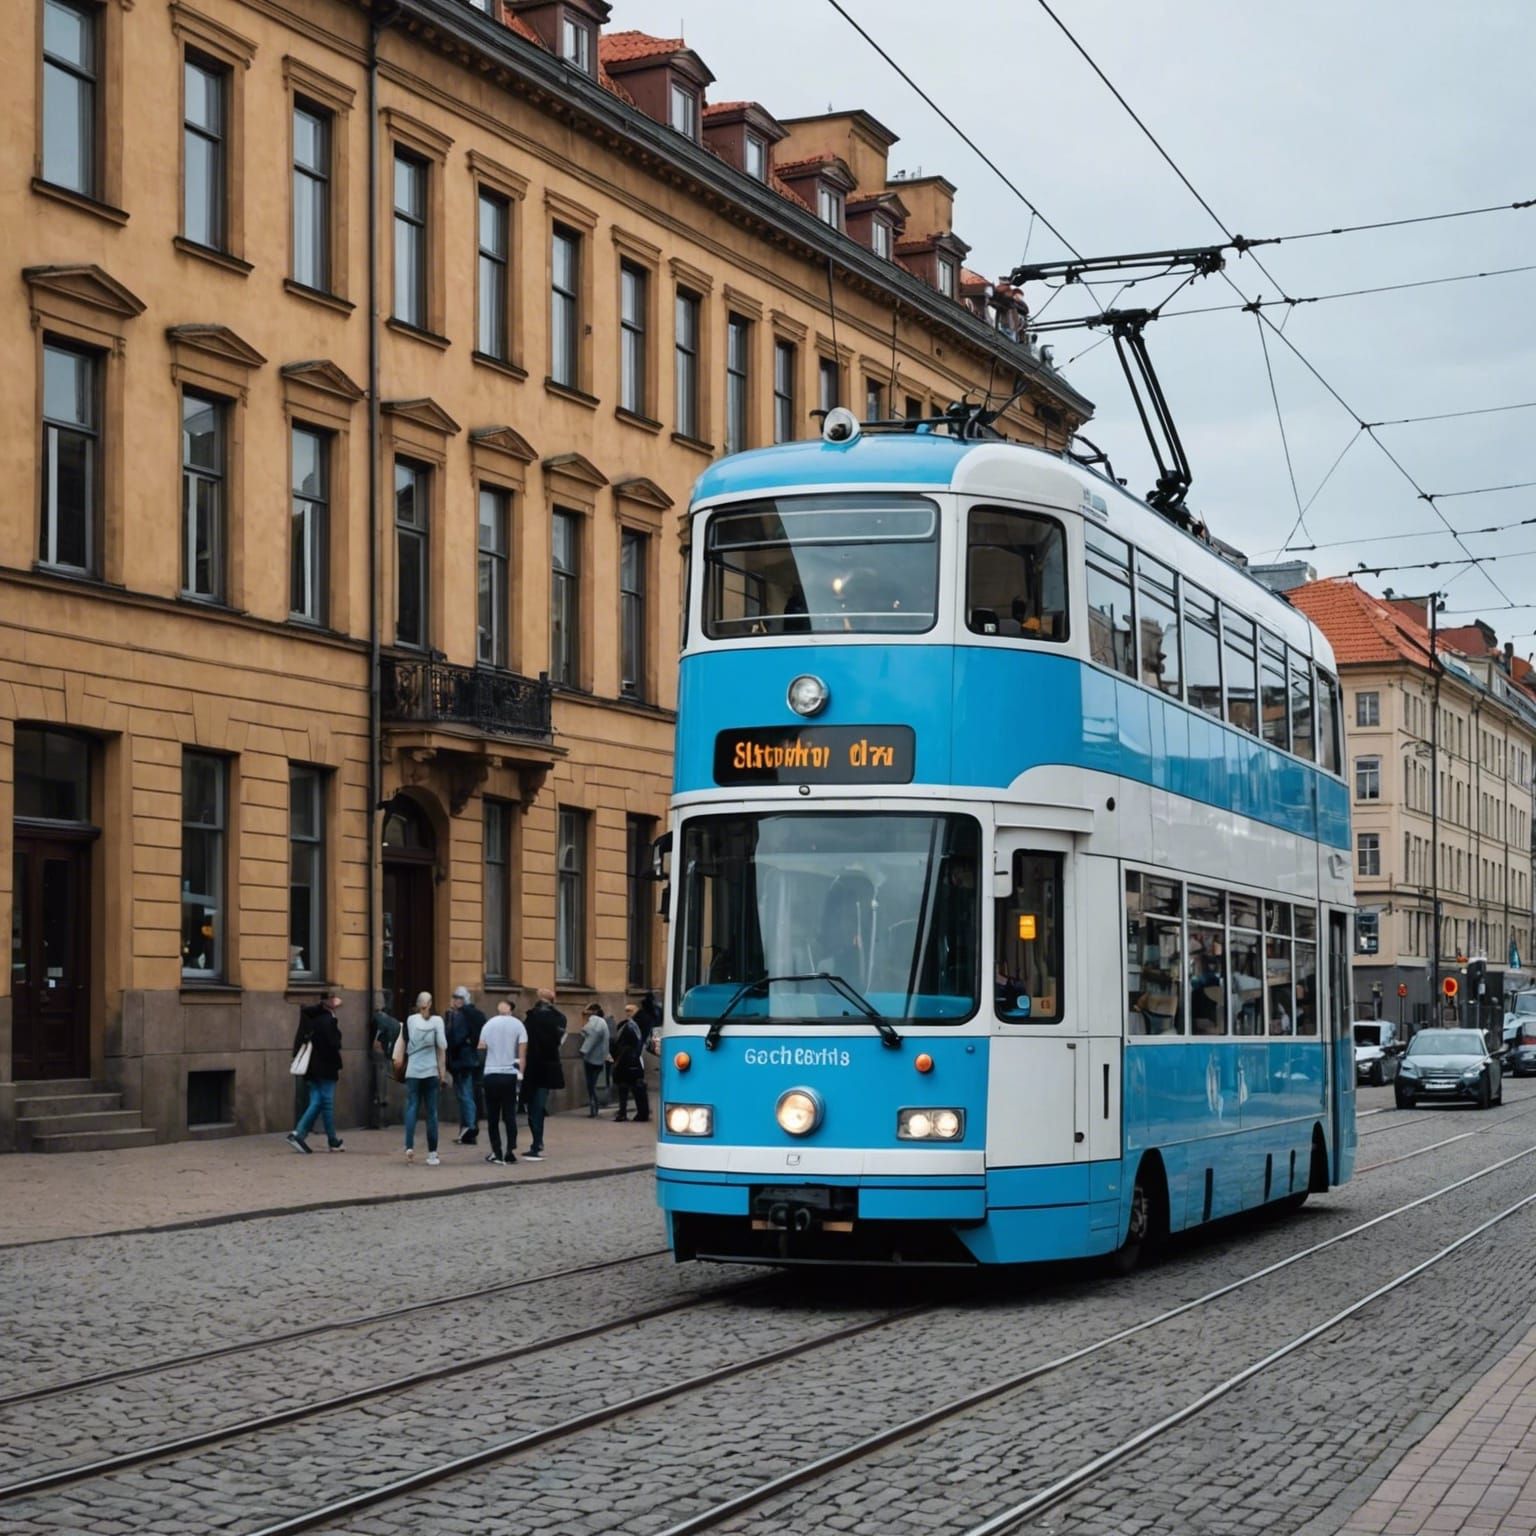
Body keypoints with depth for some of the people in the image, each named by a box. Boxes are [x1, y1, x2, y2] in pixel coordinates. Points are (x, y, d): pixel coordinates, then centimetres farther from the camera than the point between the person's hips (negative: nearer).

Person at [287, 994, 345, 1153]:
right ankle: (333, 1141, 8)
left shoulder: (313, 1017, 7)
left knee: (316, 1102, 8)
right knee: (327, 1103, 0)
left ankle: (298, 1134, -5)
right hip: (326, 1068, -7)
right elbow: (333, 1045, -17)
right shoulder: (328, 1020, -14)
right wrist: (338, 1065, -5)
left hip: (312, 1068, 7)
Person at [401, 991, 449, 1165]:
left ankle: (409, 1146, -16)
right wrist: (443, 1070, 4)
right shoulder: (436, 1021, -3)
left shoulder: (410, 1020, 1)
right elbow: (442, 1048, -3)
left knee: (411, 1108, 3)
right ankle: (432, 1153, 4)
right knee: (431, 1111, 4)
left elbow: (406, 1045, 5)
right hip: (431, 1071, -1)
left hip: (413, 1072, 1)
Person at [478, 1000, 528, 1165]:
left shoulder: (489, 1024, 2)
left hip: (491, 1074, 0)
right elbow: (523, 1052, -6)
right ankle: (511, 1151, -1)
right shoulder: (517, 1024, -1)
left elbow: (481, 1048, 2)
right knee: (510, 1115, 6)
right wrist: (521, 1072, -1)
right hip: (510, 1074, 0)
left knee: (493, 1116, 8)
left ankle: (496, 1152, 5)